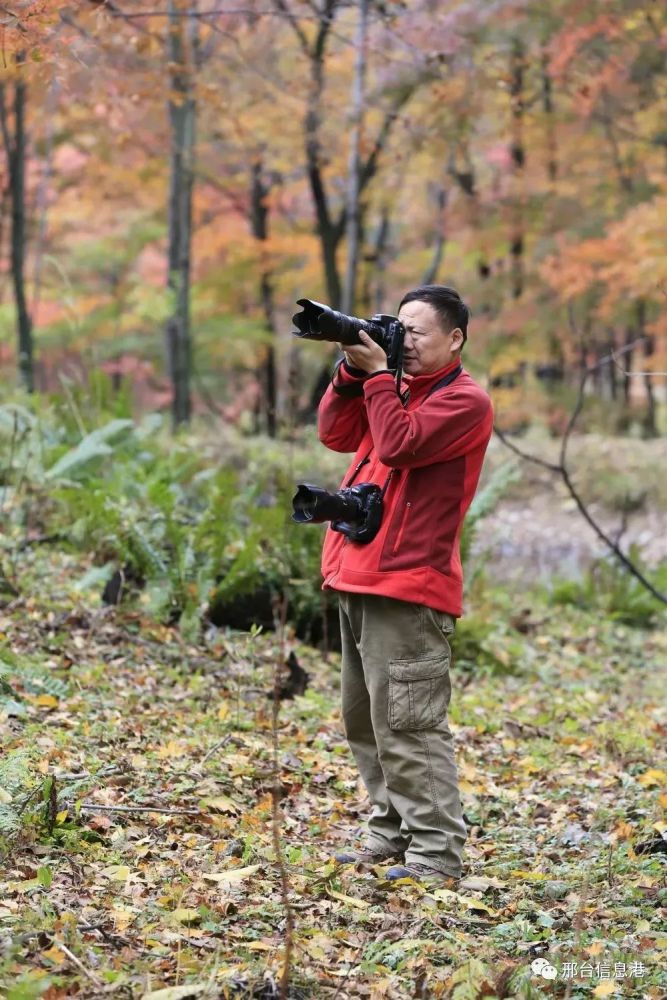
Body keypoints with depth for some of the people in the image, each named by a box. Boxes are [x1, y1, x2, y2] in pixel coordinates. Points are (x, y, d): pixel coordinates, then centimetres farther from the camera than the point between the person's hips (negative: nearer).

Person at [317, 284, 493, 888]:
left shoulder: (465, 400, -6)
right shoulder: (396, 386, 20)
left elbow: (399, 444, -18)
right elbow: (336, 434, 14)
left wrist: (377, 373, -8)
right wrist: (354, 371, 2)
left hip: (408, 589, -9)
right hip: (361, 580, 9)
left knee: (407, 725, -11)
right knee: (365, 721, 14)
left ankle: (435, 855, -8)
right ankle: (392, 834, 22)